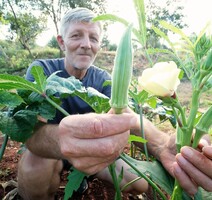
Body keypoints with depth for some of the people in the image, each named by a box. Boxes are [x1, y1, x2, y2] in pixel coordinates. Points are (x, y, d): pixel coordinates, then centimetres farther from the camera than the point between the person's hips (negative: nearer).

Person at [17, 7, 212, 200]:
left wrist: (164, 146, -45)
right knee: (36, 164, -36)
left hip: (91, 150, 3)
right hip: (48, 151, -2)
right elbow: (32, 131, -34)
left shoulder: (102, 79, -7)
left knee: (142, 183, -9)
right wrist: (63, 141, -58)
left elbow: (130, 116, -23)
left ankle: (84, 176, 16)